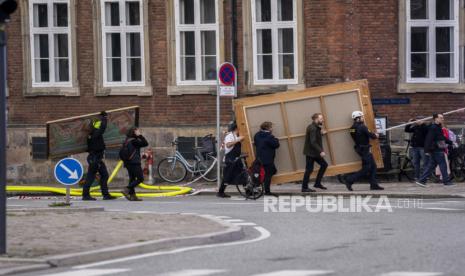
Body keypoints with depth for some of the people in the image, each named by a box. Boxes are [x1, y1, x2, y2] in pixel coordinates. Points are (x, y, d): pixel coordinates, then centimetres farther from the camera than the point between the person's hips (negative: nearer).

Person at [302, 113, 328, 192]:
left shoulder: (316, 127, 11)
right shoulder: (312, 128, -20)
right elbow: (313, 142, -27)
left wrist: (321, 133, 3)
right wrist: (320, 151, -30)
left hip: (314, 153, 10)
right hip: (310, 152, -10)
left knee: (324, 165, 9)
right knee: (309, 169, -4)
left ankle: (317, 183, 16)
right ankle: (304, 188, 4)